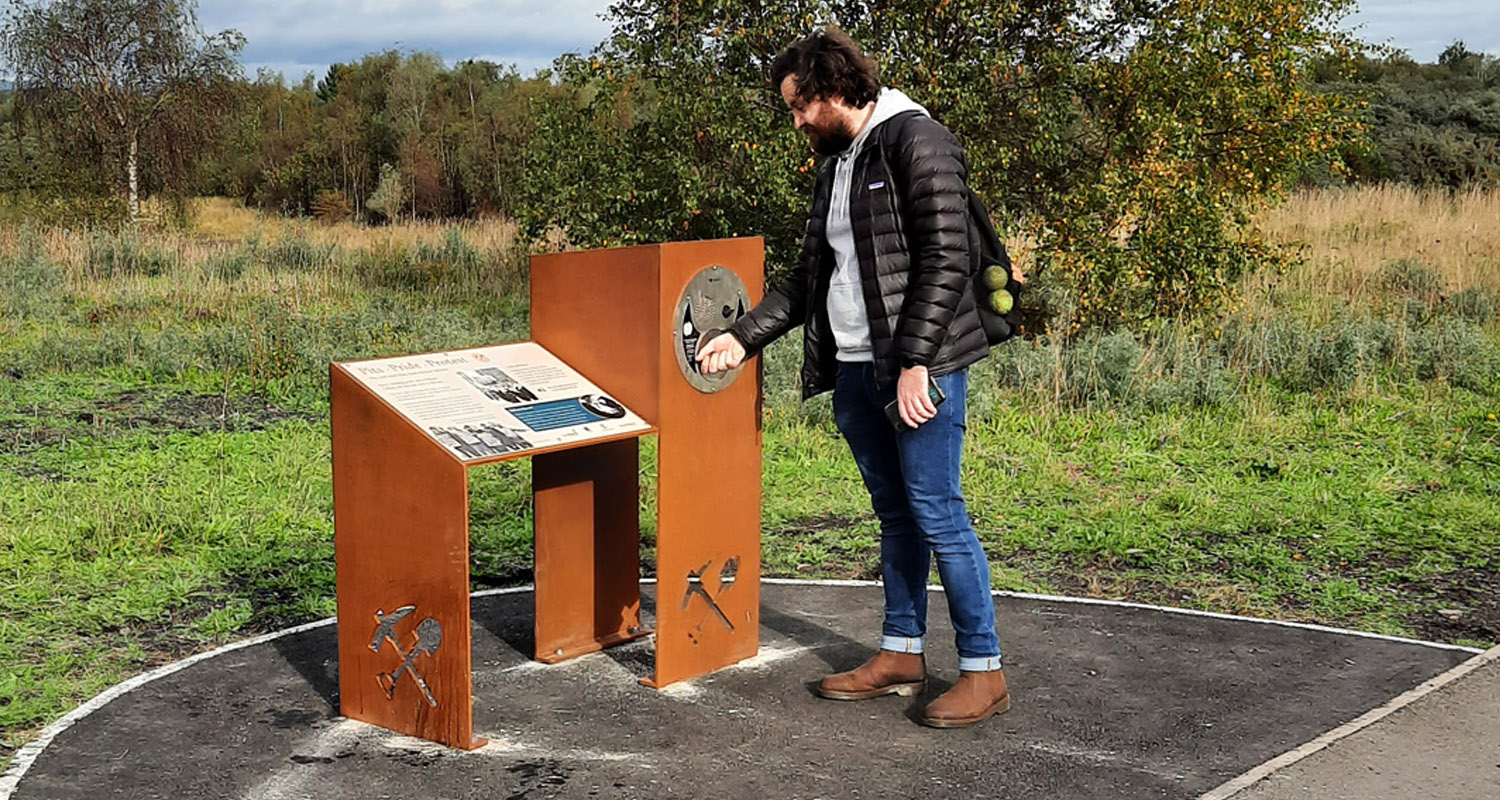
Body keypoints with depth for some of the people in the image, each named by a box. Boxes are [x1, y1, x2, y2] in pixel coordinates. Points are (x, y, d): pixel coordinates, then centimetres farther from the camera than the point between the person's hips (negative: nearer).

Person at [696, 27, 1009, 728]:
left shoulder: (918, 143, -8)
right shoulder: (834, 166, 19)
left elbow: (945, 259, -15)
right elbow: (808, 276, 22)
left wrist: (914, 363, -20)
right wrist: (743, 338, 13)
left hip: (920, 367, -8)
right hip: (854, 369, 8)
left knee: (935, 511, -6)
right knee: (895, 513, 14)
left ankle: (983, 670, 3)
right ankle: (900, 654, 22)